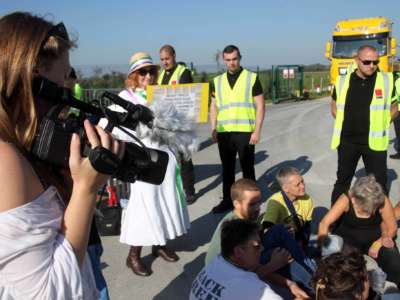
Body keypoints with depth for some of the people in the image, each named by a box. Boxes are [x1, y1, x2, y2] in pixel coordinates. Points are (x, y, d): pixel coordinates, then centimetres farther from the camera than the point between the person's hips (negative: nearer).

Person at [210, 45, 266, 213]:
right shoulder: (217, 81, 11)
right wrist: (213, 129, 2)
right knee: (227, 168, 11)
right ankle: (227, 200, 23)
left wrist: (257, 131, -9)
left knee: (247, 168, 6)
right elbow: (213, 107, 13)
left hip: (245, 132, -3)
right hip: (224, 133, 3)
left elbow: (260, 106, -2)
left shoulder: (252, 78, 0)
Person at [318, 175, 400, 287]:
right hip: (348, 238, -2)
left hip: (375, 237, 2)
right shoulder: (346, 200, -26)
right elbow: (324, 224, -32)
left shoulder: (383, 201, -20)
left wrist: (379, 242, -23)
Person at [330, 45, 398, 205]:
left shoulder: (387, 80, -4)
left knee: (378, 182, 7)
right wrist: (348, 124, 4)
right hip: (347, 141, 1)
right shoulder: (342, 81, 0)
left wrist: (379, 126, -2)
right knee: (342, 179, 13)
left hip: (374, 141, -1)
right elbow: (334, 107, 14)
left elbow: (394, 109, 7)